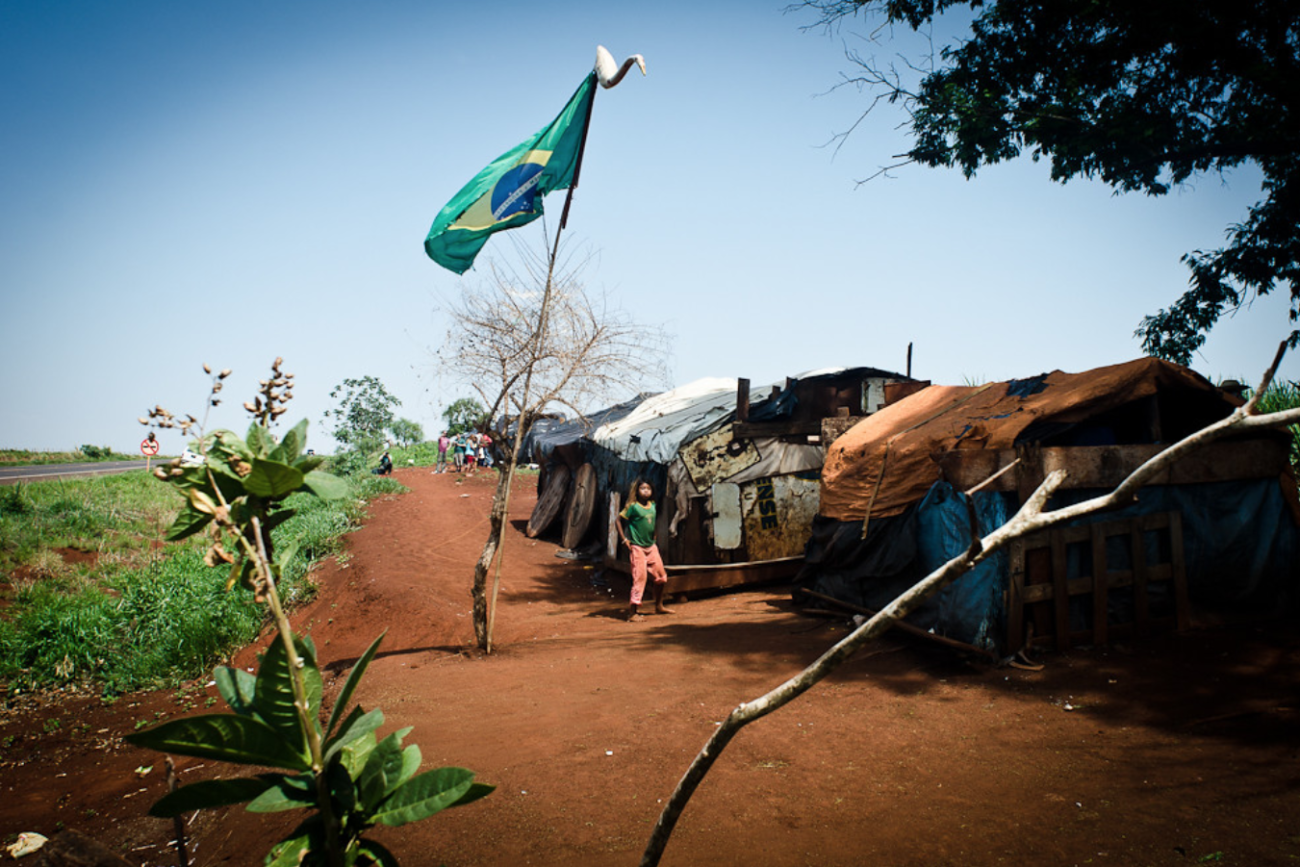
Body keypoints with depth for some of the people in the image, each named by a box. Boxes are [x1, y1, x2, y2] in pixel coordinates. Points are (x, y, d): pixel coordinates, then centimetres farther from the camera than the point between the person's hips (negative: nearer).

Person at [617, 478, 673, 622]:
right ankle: (633, 612, -5)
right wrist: (625, 539, -11)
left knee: (661, 576, 11)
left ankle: (659, 606, 29)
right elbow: (619, 520, -8)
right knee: (640, 577, -11)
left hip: (651, 546, 7)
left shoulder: (652, 505, 8)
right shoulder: (633, 506, -11)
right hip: (637, 547, -7)